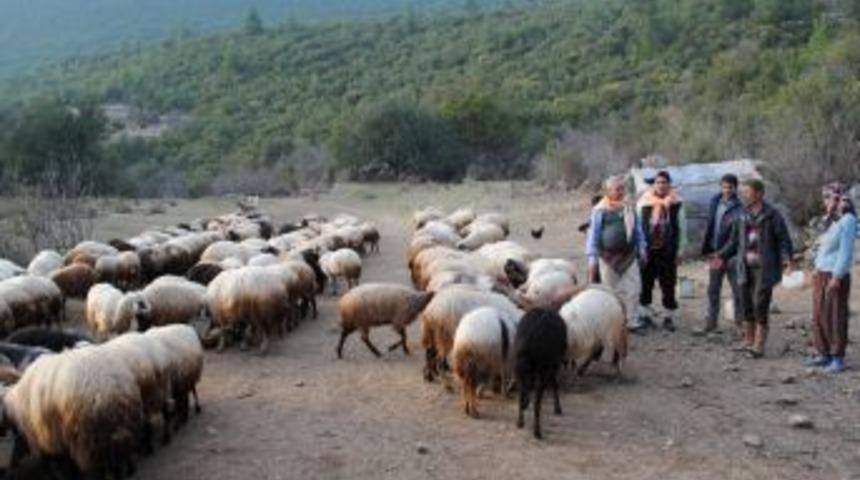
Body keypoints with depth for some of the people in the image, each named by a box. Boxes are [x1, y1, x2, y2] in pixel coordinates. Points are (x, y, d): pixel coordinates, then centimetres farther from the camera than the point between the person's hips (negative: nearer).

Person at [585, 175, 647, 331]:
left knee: (632, 291, 1)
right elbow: (593, 235, -7)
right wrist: (592, 258, -10)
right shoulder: (600, 210, -7)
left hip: (629, 256, 4)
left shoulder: (629, 209, 8)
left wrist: (641, 251, 15)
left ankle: (631, 322, 11)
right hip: (608, 257, -4)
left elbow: (638, 231, 16)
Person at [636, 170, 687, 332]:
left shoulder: (676, 203, 1)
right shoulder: (644, 202, 2)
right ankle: (645, 315, 17)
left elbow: (682, 228, 4)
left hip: (668, 251, 0)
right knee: (645, 284, 5)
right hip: (647, 250, 1)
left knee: (668, 286, 5)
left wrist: (680, 251, 2)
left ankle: (669, 317, 14)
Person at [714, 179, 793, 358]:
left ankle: (758, 346, -2)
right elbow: (734, 241, 18)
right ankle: (748, 342, 22)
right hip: (745, 268, 5)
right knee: (746, 305, 8)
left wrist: (786, 257, -20)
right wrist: (722, 255, 10)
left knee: (760, 305, -8)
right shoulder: (742, 217, 10)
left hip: (764, 269, -5)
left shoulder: (772, 216, -5)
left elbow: (784, 240, -5)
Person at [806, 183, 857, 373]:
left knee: (836, 317, -4)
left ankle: (838, 358, 2)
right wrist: (817, 269, 13)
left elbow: (846, 251, -16)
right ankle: (824, 354, 17)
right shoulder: (831, 220, 14)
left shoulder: (848, 220, -11)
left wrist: (837, 277, -18)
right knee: (819, 316, 9)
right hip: (821, 274, 8)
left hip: (836, 276, -8)